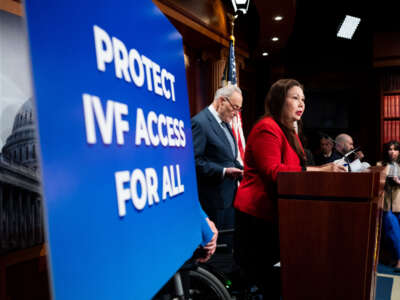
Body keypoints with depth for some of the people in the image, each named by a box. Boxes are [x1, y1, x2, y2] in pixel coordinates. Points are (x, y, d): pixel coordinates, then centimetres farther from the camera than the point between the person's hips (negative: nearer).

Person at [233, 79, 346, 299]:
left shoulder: (288, 132, 20)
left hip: (273, 215, 10)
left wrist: (324, 169, 5)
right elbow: (272, 172, -22)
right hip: (256, 216, -10)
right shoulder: (267, 128, -13)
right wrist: (318, 170, -22)